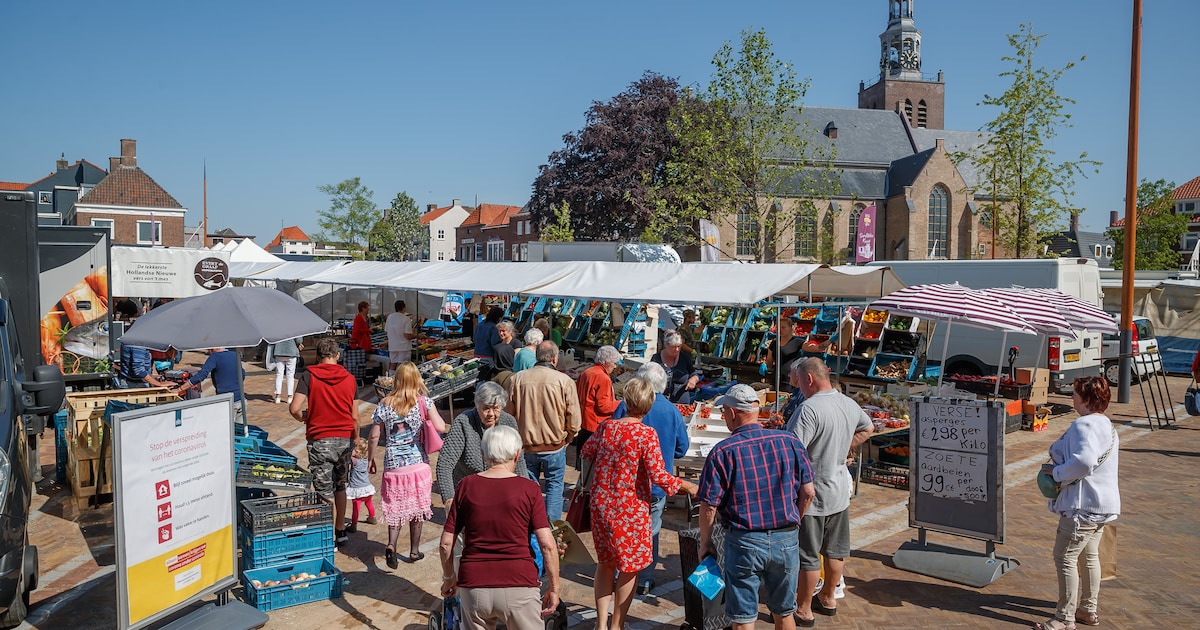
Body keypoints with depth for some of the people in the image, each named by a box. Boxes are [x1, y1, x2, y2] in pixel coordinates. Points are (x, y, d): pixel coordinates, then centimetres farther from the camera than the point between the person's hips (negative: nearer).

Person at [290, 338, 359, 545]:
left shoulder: (309, 375, -6)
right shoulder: (349, 378, 3)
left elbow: (294, 408, -15)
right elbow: (355, 417, 6)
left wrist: (304, 418, 7)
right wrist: (355, 442, 17)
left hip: (320, 441, -3)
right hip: (345, 439, 4)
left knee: (325, 493, 4)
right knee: (340, 487, 20)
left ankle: (331, 538, 8)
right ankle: (340, 530, 29)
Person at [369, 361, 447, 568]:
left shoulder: (385, 405, -2)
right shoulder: (424, 402, -6)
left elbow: (374, 436, 1)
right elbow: (441, 428, -13)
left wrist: (371, 459, 15)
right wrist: (431, 412, 6)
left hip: (393, 466, 1)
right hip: (418, 464, 0)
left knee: (395, 507, 11)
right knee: (417, 507, 13)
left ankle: (391, 545, -10)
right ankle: (414, 551, 23)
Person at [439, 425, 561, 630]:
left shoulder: (466, 486, 1)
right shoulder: (528, 489, -5)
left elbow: (445, 544, 3)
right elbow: (548, 545, -9)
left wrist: (448, 578, 19)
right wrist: (554, 586, 2)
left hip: (473, 586, 2)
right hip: (518, 586, -2)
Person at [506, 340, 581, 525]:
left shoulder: (517, 379, -5)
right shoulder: (565, 381, -12)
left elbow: (510, 415, 4)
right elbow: (573, 421, -9)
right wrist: (566, 440, 10)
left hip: (525, 446, 2)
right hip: (555, 447, -2)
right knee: (554, 486, 13)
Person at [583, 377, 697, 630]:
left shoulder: (606, 426, -2)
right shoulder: (647, 435, -16)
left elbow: (587, 451, 15)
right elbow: (658, 476, -20)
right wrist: (687, 486, -8)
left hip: (602, 505, 5)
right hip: (631, 509, -5)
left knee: (605, 563, 19)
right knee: (629, 568, 12)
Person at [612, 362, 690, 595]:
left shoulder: (626, 406, -13)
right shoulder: (673, 411, -7)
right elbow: (682, 448, 4)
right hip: (657, 485, 1)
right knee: (650, 532, 14)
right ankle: (645, 580, 21)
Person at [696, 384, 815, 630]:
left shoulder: (723, 452, -13)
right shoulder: (790, 441, -3)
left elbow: (709, 506, -11)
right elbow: (808, 493, 2)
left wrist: (705, 543, 3)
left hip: (744, 542, -3)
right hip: (787, 540, 4)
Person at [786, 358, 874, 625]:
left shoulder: (809, 409, -25)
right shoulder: (850, 404, 2)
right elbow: (867, 429, 23)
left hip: (811, 495, -8)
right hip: (839, 492, 8)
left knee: (807, 556, 5)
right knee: (835, 550, 20)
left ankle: (803, 610, 17)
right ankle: (827, 599, 36)